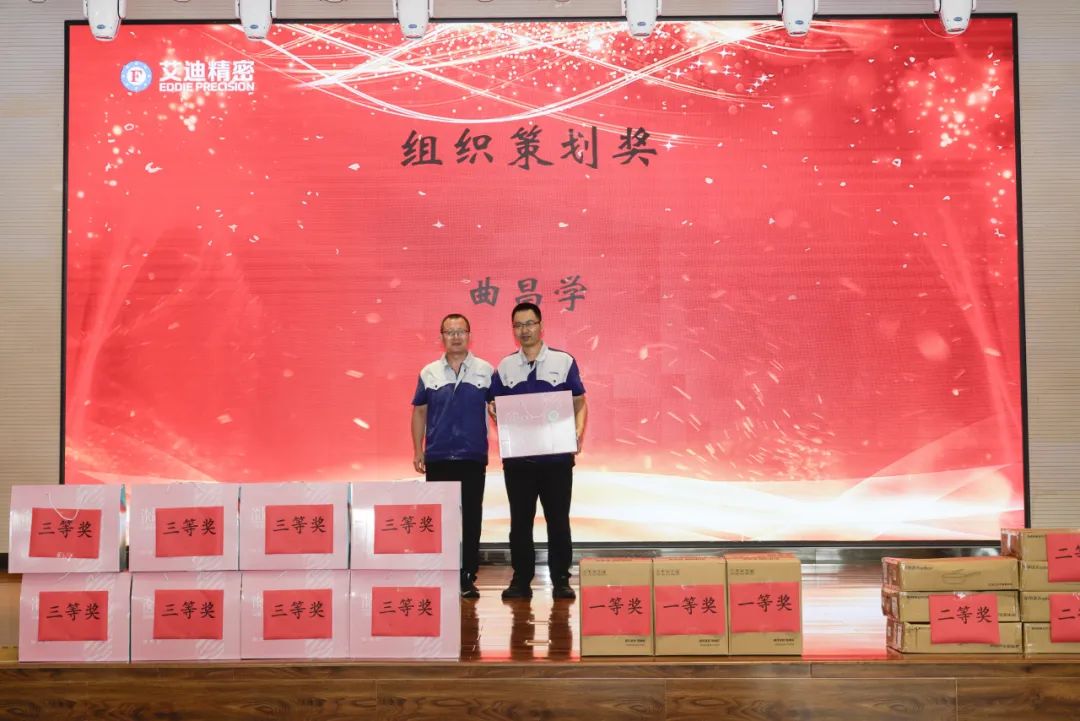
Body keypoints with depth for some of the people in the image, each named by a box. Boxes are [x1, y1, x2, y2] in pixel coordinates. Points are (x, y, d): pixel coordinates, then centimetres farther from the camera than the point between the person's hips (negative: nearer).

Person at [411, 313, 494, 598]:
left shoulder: (486, 371, 3)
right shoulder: (429, 373, 7)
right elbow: (419, 413, 10)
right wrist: (417, 451, 5)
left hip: (473, 457, -1)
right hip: (437, 457, 1)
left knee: (471, 518, 2)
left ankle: (467, 577, 10)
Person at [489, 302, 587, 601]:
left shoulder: (564, 361, 2)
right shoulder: (504, 367, 9)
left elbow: (580, 404, 4)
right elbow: (495, 407, 13)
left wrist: (578, 433, -12)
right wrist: (494, 413, -10)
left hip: (556, 456, -2)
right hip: (517, 458, 2)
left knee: (558, 520, 3)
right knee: (520, 521, 7)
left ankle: (561, 580, 13)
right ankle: (521, 580, 17)